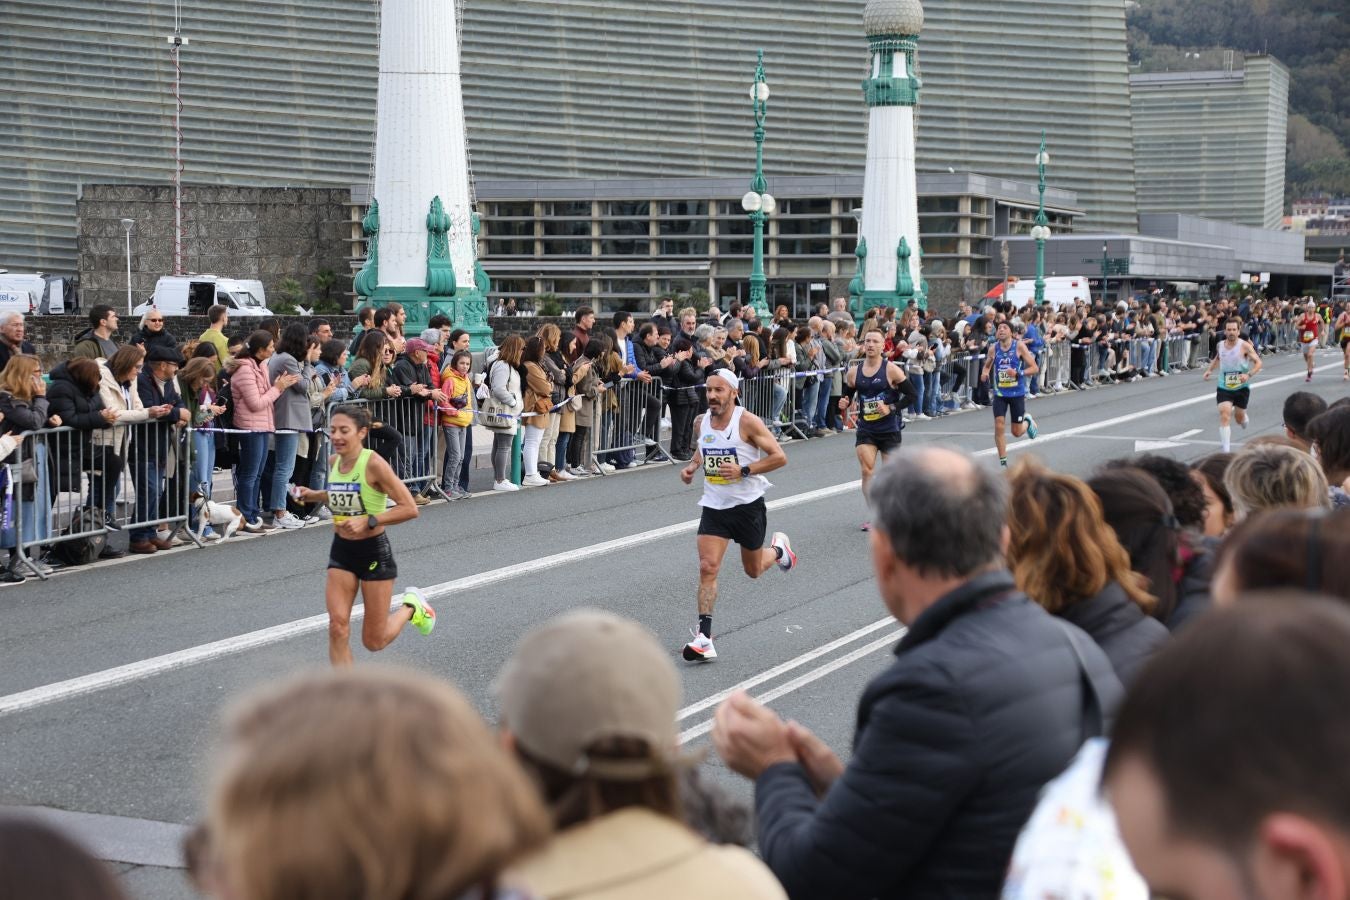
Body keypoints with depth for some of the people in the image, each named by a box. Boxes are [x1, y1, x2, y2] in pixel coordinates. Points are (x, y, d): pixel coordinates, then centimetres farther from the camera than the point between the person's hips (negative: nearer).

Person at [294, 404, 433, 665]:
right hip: (341, 551, 5)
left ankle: (411, 607, 35)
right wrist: (314, 495, 4)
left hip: (374, 552, -5)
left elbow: (409, 508, -21)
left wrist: (368, 521, -28)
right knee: (337, 627, -11)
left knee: (374, 641, 6)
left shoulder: (373, 464, -20)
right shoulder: (334, 461, 0)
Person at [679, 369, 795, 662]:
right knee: (707, 568, -13)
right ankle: (704, 638, -13)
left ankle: (779, 548, 50)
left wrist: (743, 470, -24)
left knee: (753, 570, 15)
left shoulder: (747, 422, -16)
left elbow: (779, 457, -15)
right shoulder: (701, 422, 0)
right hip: (714, 506, 3)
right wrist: (693, 465, 2)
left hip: (747, 505, -3)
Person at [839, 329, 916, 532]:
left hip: (890, 429, -2)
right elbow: (848, 396, 12)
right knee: (867, 471, -13)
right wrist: (844, 404, -11)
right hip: (865, 429, 2)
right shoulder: (853, 372, 0)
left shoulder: (891, 370, -11)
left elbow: (911, 395, -8)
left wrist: (891, 408, -20)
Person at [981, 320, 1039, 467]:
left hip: (1017, 393, -2)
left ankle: (1028, 422, 43)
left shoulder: (1019, 346, -11)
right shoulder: (993, 348, -2)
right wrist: (985, 373, -8)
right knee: (999, 427, -11)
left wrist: (1018, 373, -25)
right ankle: (1003, 462, 2)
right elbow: (987, 365, 15)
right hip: (1000, 393, 2)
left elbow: (1034, 368, -10)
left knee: (1017, 432, 6)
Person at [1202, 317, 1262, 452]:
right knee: (1224, 415, -17)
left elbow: (1258, 363, -12)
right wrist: (1209, 370, 8)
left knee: (1239, 418, 14)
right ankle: (1226, 449, -17)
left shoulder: (1244, 346, -13)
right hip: (1224, 387, 2)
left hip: (1241, 387, -2)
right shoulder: (1220, 345, 0)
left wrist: (1249, 375, -28)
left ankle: (1243, 418, 55)